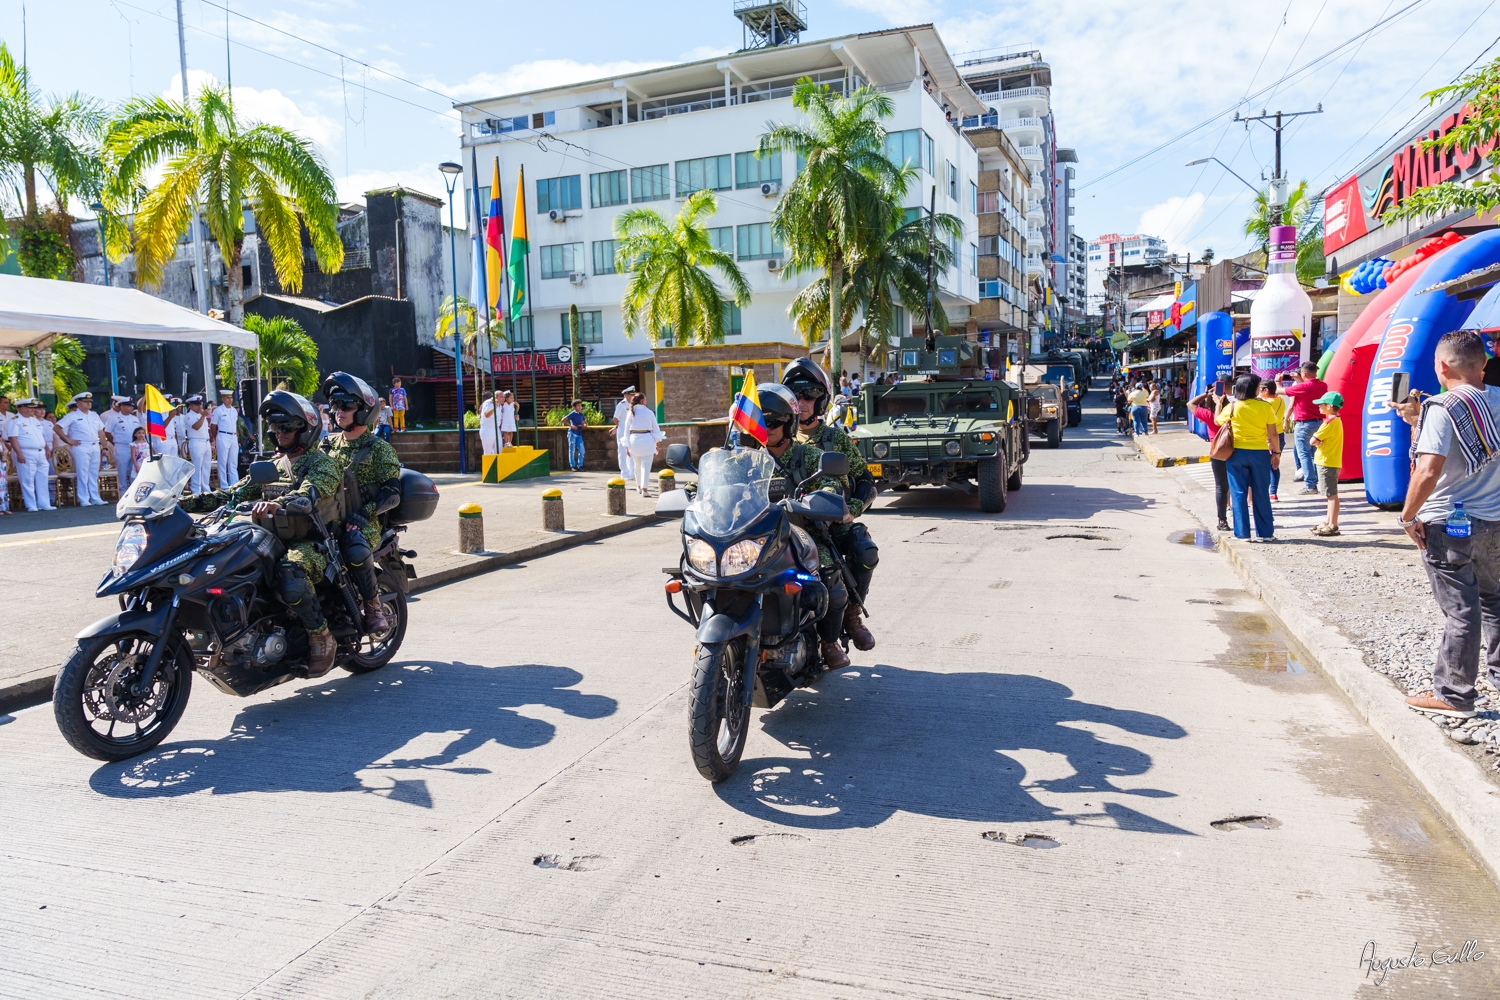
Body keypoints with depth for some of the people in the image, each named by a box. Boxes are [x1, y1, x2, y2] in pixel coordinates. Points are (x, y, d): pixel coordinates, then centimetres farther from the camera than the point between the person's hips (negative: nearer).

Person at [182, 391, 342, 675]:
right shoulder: (272, 465, 22)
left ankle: (322, 639, -19)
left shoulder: (320, 463, -2)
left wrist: (277, 504, -45)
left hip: (309, 542, -7)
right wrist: (183, 502, 3)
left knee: (290, 575, -39)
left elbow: (308, 496, -24)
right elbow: (234, 494, 15)